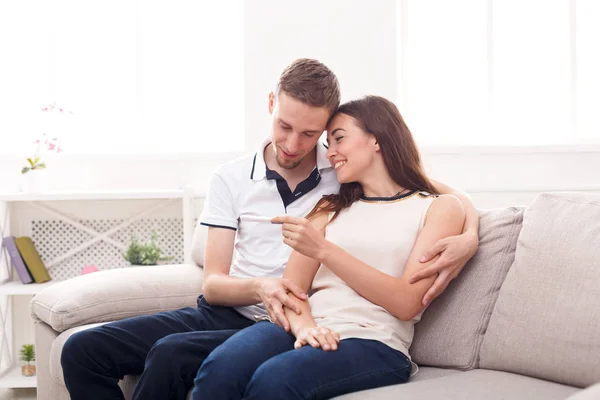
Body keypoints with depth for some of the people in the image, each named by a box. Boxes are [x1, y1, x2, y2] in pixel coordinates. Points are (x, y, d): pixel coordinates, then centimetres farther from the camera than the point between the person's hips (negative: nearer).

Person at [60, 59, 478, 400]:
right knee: (84, 350, -11)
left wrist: (469, 238, -23)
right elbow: (212, 285, 0)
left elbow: (453, 196, 1)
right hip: (219, 312, 4)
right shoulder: (231, 178, 5)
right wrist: (258, 288, -23)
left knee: (171, 355, -32)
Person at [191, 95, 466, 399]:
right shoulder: (330, 208, 23)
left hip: (374, 344, -3)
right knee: (219, 370, -31)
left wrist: (322, 250, -10)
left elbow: (406, 302, -4)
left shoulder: (439, 208, 10)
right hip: (308, 333, 4)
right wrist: (303, 326, -13)